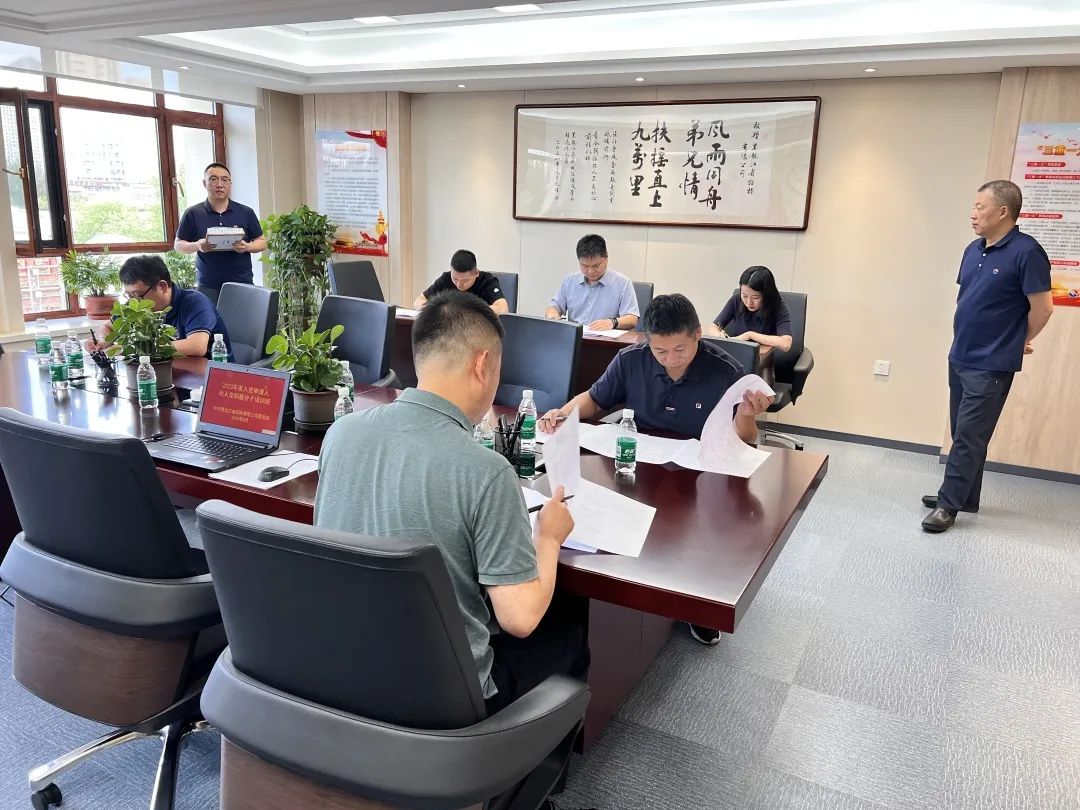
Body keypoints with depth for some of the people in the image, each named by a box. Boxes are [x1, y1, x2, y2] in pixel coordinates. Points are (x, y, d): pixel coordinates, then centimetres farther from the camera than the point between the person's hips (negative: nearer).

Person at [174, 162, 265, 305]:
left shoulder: (246, 213, 7)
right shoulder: (193, 214, 5)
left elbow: (262, 242, 10)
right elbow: (178, 244, 10)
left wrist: (247, 247, -11)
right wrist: (197, 245, -11)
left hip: (242, 283, 0)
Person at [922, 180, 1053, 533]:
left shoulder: (1026, 252, -15)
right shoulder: (973, 250, 8)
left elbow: (1042, 307, -12)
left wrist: (1017, 343, 1)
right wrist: (965, 340, 14)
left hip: (991, 365, -8)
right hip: (960, 358, 8)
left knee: (969, 436, -3)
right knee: (963, 432, 15)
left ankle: (949, 503, 5)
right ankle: (963, 496, 26)